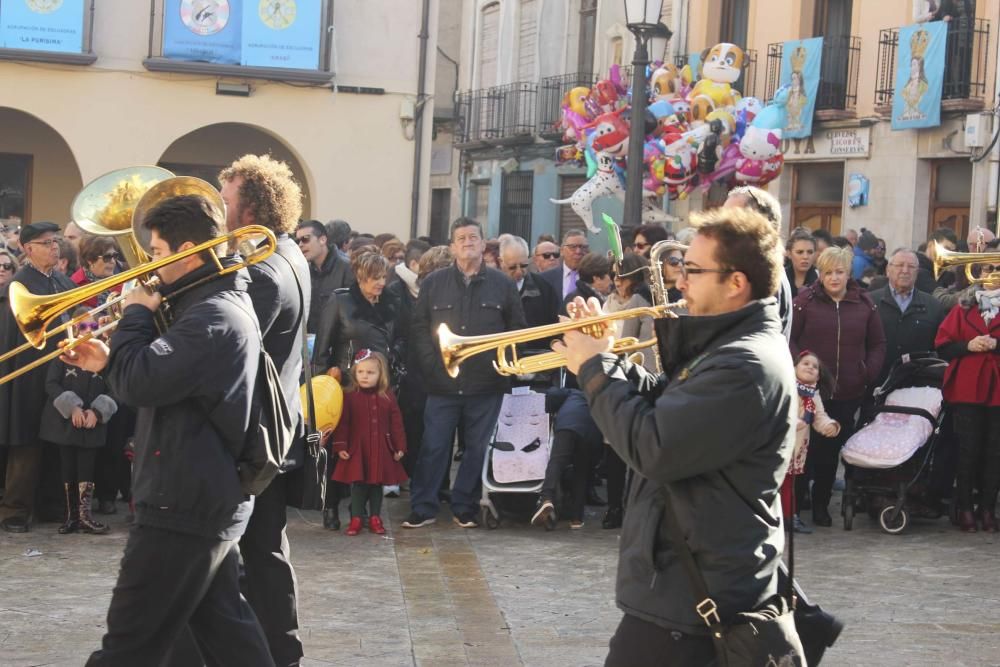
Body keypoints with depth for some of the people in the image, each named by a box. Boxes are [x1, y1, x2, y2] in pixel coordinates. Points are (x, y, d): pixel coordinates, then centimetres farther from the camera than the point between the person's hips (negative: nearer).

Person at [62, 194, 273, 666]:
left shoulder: (213, 318, -21)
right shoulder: (217, 303, 14)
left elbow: (138, 383, -28)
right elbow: (163, 382, 20)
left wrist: (135, 315, -12)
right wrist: (108, 362, 6)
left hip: (184, 507, -11)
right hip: (210, 500, 11)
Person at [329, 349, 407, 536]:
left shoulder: (387, 397, 1)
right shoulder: (350, 397, -4)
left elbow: (396, 423, 3)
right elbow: (342, 423, -4)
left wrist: (399, 447, 1)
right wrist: (340, 446, -9)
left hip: (381, 450, 2)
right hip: (357, 449, -2)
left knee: (377, 484, 10)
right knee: (358, 484, 1)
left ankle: (375, 518, 20)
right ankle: (356, 519, 9)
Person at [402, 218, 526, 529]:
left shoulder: (502, 284, 6)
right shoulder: (434, 282, 6)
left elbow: (517, 328, 9)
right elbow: (419, 326, 7)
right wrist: (431, 362, -4)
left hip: (486, 385, 0)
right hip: (443, 383, 0)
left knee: (477, 449, 6)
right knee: (433, 447, 0)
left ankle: (465, 508, 16)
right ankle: (423, 508, 7)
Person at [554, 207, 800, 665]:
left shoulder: (747, 365, -24)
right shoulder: (732, 345, 12)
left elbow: (651, 448, -28)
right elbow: (667, 408, 17)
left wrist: (594, 371, -15)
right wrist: (606, 360, 3)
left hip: (693, 593, -11)